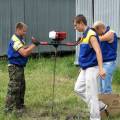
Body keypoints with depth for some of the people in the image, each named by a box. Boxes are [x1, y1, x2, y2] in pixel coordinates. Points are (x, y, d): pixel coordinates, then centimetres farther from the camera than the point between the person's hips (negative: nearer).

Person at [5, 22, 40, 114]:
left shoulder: (20, 39, 13)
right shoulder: (15, 40, -19)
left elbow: (26, 50, 11)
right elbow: (24, 53, -27)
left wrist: (32, 44, -5)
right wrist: (34, 45, -23)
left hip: (20, 67, 10)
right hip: (15, 67, -10)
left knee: (22, 87, 17)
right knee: (13, 88, -10)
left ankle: (19, 106, 28)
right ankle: (8, 108, -8)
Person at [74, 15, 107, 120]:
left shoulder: (91, 35, -17)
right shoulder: (84, 35, 11)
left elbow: (98, 52, -25)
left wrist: (101, 69, -33)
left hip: (91, 68, -10)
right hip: (85, 68, 10)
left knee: (91, 94, -4)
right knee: (78, 88, 14)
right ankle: (100, 106, 21)